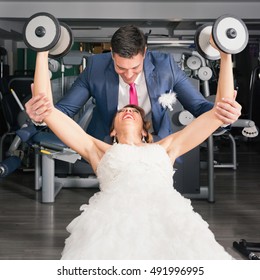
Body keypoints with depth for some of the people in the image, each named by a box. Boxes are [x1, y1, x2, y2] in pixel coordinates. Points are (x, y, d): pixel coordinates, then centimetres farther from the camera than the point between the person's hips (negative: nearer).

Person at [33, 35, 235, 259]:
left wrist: (226, 55, 32)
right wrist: (42, 52, 28)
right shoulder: (99, 150, 31)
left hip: (168, 215, 2)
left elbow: (222, 109, 34)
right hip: (116, 218, -2)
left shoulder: (165, 148, 35)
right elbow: (45, 106, 28)